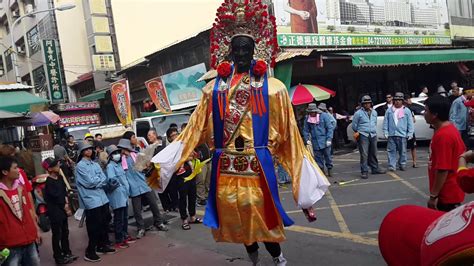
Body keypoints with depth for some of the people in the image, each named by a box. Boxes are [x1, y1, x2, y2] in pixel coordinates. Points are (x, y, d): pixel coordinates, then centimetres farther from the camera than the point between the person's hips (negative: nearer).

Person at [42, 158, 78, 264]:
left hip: (62, 209, 8)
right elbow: (55, 196, -16)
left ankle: (67, 253, 28)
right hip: (54, 211, -8)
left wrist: (66, 203, -6)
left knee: (65, 232, 16)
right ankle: (58, 257, 13)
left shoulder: (60, 178, 5)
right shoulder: (48, 182, -18)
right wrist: (65, 206, -6)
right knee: (57, 234, 2)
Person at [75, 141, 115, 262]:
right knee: (94, 226, -3)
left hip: (103, 198, 7)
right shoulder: (80, 165, -7)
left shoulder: (95, 164, 14)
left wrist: (95, 181, -10)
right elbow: (89, 182, -15)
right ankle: (90, 252, 8)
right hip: (91, 200, -7)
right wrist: (100, 180, 0)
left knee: (104, 223, 13)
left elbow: (104, 180, 6)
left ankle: (102, 246, 29)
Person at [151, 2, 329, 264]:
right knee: (235, 216, 14)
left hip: (258, 164, -3)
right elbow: (195, 129, 4)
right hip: (225, 167, 3)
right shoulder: (215, 87, 5)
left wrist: (306, 183, -3)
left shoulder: (272, 87, -2)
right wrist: (161, 163, -2)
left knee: (262, 214, 4)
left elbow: (288, 135, -1)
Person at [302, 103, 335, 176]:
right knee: (318, 157, 5)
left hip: (325, 141, -3)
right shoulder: (307, 119, 4)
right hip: (315, 142, 3)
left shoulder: (324, 116, -6)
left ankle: (329, 170, 19)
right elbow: (305, 130, 11)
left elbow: (330, 128, -6)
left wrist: (329, 139, -12)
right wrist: (307, 139, -3)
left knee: (327, 156, 3)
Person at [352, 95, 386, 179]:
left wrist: (374, 131, 17)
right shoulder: (358, 113, -4)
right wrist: (358, 132, 8)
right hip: (363, 136, -5)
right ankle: (364, 171, -5)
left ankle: (375, 169, 24)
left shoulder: (374, 112, 13)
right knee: (364, 154, -9)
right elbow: (354, 125, 2)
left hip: (373, 135, 5)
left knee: (373, 154, 12)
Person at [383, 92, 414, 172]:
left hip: (402, 135, 0)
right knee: (391, 151, -1)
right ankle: (392, 166, 2)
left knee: (402, 151, 8)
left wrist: (410, 133, -3)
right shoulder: (389, 111, 8)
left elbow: (410, 123, 3)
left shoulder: (407, 111, 5)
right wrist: (385, 132, -1)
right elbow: (385, 122, 6)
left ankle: (402, 164, 22)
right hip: (391, 135, 1)